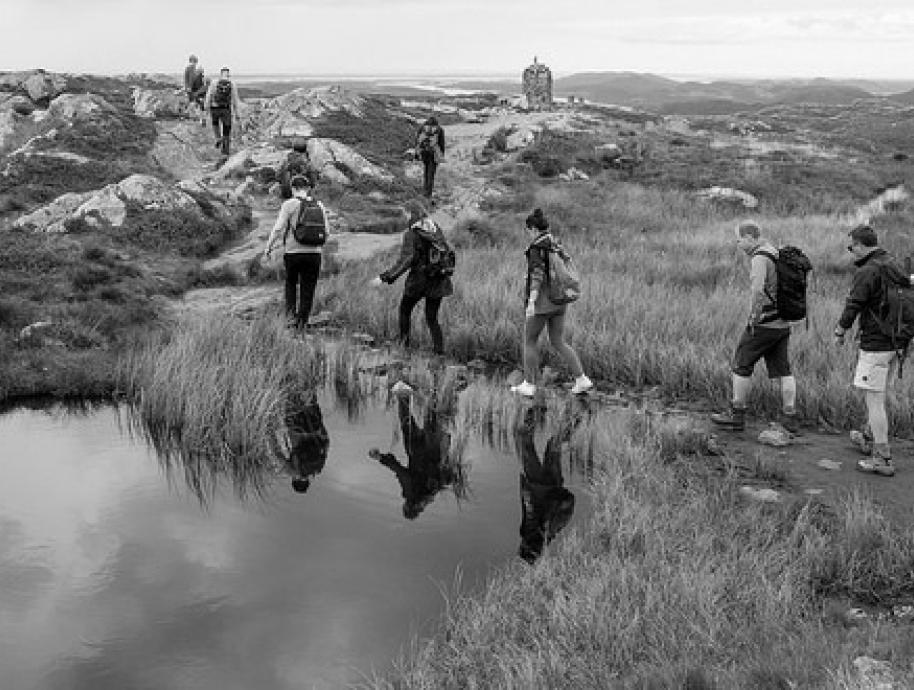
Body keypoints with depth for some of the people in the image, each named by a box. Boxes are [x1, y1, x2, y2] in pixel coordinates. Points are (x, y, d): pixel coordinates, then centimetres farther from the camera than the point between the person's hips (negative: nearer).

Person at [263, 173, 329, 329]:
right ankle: (302, 323, 12)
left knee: (291, 284, 20)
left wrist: (268, 248, -1)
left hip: (293, 252, -2)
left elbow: (278, 229, -11)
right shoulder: (319, 205, 4)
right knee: (308, 289, 9)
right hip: (314, 252, 2)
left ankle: (291, 315, 7)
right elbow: (326, 230, 7)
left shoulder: (289, 204, -8)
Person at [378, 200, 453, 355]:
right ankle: (439, 349, 4)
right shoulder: (437, 229, 4)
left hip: (419, 278, -5)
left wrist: (387, 276, -19)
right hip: (438, 280, 5)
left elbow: (406, 259, -20)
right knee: (432, 318, 13)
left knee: (405, 310, 18)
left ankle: (404, 343, 19)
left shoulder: (411, 234, -13)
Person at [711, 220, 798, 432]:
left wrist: (753, 318, -20)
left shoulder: (760, 258, -16)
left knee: (741, 366, 3)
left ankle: (736, 415, 9)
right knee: (783, 370, 10)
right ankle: (789, 417, 11)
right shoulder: (778, 253, 14)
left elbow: (757, 290, -30)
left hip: (763, 324, -8)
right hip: (783, 324, 8)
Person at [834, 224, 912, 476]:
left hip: (875, 344, -9)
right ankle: (869, 438, 42)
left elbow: (853, 307, -15)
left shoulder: (867, 272, -18)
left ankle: (883, 459, -3)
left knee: (874, 400, -4)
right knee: (878, 395, 24)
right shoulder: (894, 265, 9)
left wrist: (840, 332, 2)